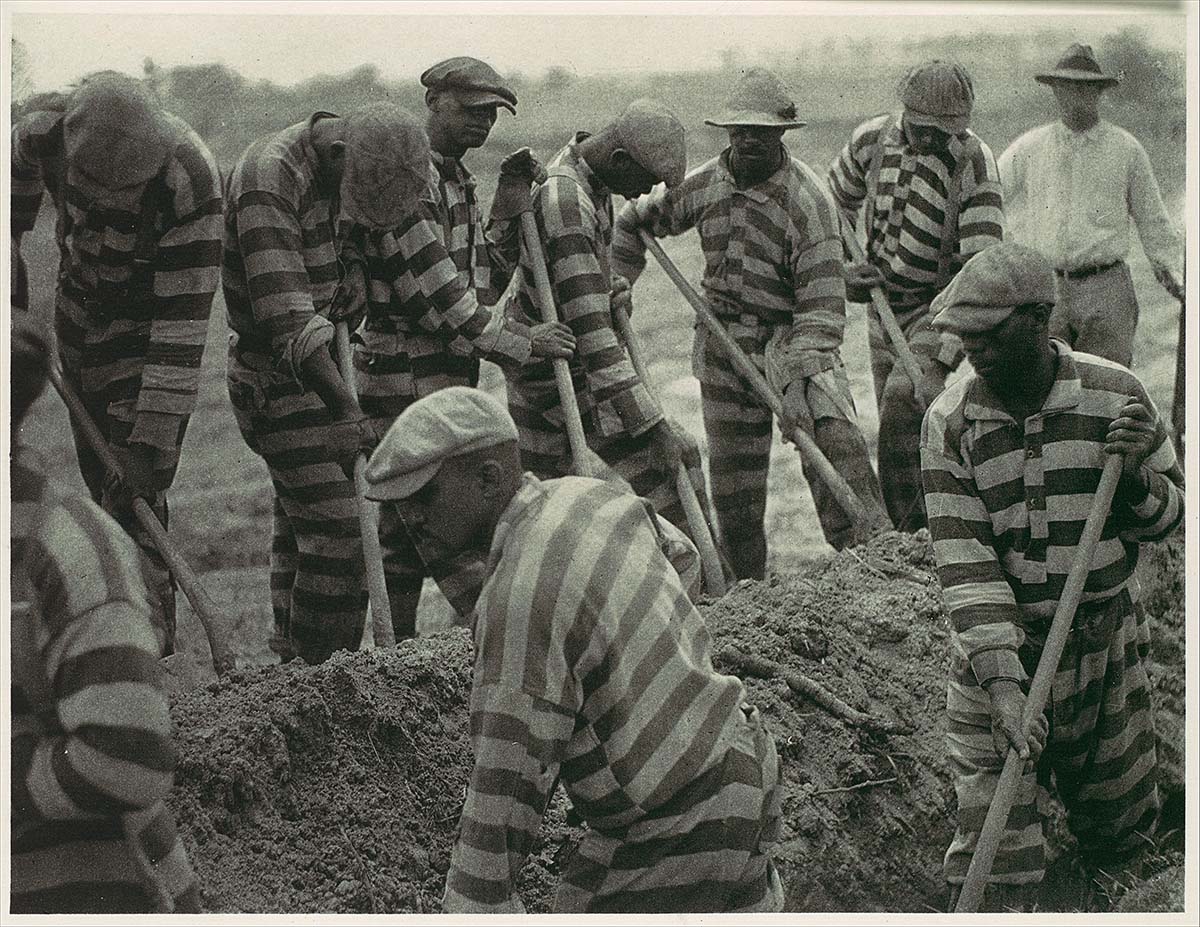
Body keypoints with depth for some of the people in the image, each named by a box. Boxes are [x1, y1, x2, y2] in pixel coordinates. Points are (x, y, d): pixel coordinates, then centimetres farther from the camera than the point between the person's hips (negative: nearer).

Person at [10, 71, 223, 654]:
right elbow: (19, 173, 5)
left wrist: (148, 442, -34)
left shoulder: (191, 185, -36)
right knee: (100, 479, 11)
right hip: (79, 310, 5)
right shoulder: (44, 131, -23)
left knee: (134, 496, -14)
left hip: (149, 323, -5)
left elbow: (183, 321, -33)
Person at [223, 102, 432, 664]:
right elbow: (287, 318, -33)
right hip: (275, 379, -9)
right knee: (333, 532, -14)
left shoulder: (346, 173, 2)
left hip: (316, 366, 9)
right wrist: (349, 412, -38)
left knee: (300, 527, 14)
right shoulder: (268, 180, -26)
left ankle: (294, 662, 23)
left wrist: (351, 271, -6)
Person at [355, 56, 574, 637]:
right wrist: (521, 341, -13)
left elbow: (482, 287, 18)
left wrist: (507, 217, 6)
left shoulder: (453, 179, 18)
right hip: (409, 385, -10)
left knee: (407, 533, 12)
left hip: (443, 380, 10)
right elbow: (439, 298, -19)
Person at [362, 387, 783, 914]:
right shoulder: (587, 496, -1)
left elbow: (505, 790, -26)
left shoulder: (523, 602, -28)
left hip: (677, 826, -10)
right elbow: (675, 550, 22)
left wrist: (469, 908, -21)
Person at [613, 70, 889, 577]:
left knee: (832, 436, -26)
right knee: (732, 481, 8)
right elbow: (638, 219, 20)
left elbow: (821, 300, -19)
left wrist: (800, 379, -28)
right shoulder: (705, 183, 1)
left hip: (789, 337, -4)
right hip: (721, 341, 5)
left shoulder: (806, 199, -15)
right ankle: (747, 585, 22)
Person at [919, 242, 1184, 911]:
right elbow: (964, 561, -16)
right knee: (994, 869, -7)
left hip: (1107, 647, 2)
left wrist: (1136, 478, -22)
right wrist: (1002, 682, -26)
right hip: (999, 651, -1)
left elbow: (1170, 516, 2)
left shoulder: (1117, 396, -9)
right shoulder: (950, 424, -11)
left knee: (1118, 841, 19)